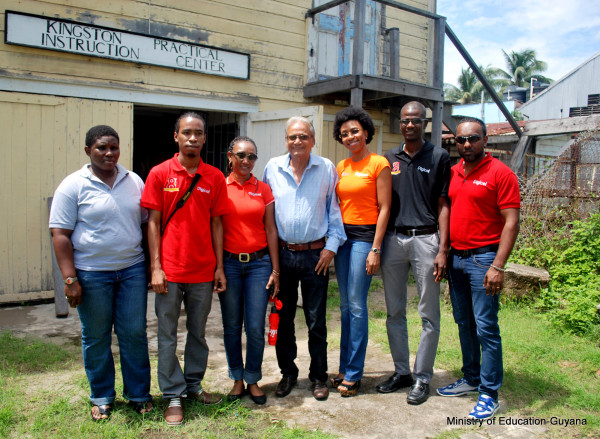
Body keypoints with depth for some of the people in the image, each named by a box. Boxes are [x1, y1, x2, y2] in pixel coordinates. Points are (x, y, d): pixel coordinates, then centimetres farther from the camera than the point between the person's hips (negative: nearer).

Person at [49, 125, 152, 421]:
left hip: (133, 269, 3)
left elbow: (147, 222, 13)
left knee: (134, 333, 7)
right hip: (92, 274, -2)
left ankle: (139, 394, 24)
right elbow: (60, 234, -6)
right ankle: (101, 398, 27)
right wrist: (69, 279, -12)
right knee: (96, 338, 10)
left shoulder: (134, 181, 7)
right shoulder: (73, 186, -4)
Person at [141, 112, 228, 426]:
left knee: (198, 332, 15)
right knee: (167, 335, 6)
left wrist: (219, 267, 3)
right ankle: (173, 396, 20)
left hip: (203, 270, 2)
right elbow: (153, 222, -2)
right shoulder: (160, 173, -2)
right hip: (170, 270, -2)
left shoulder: (215, 177, 3)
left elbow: (216, 224, 6)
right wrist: (156, 267, -8)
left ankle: (194, 385, 32)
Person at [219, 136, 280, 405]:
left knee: (255, 326, 1)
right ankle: (237, 379, 24)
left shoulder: (263, 190, 6)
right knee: (231, 326, 8)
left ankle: (253, 380, 20)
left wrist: (275, 269, 3)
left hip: (259, 262, 1)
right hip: (229, 262, 0)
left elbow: (271, 230, 6)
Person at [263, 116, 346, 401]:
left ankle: (318, 377, 22)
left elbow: (334, 209, 5)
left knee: (316, 322, 5)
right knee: (283, 318, 10)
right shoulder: (273, 168, 4)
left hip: (316, 255, -1)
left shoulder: (326, 169, 1)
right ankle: (288, 373, 28)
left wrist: (331, 246, -2)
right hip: (282, 254, 2)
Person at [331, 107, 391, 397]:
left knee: (357, 305, -5)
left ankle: (353, 375, 7)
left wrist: (375, 249, -14)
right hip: (342, 235, 6)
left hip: (364, 236, -6)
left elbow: (384, 208, -9)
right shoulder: (341, 166, 13)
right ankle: (345, 368, 21)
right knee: (345, 305, 11)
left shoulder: (378, 164, -6)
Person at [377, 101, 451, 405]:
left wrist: (443, 249, -9)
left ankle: (422, 377, 16)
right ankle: (401, 372, 24)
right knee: (394, 312, 10)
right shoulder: (389, 159, 12)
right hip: (392, 239, 4)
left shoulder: (439, 157, 2)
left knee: (429, 315, 3)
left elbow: (443, 205, -1)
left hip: (425, 239, -3)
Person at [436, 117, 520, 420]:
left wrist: (498, 266, -18)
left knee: (486, 327, -2)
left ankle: (489, 394, 10)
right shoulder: (452, 173, 10)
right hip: (456, 257, 7)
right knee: (464, 323, 15)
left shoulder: (500, 173, -8)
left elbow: (511, 222, -11)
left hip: (483, 259, -6)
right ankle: (471, 379, 30)